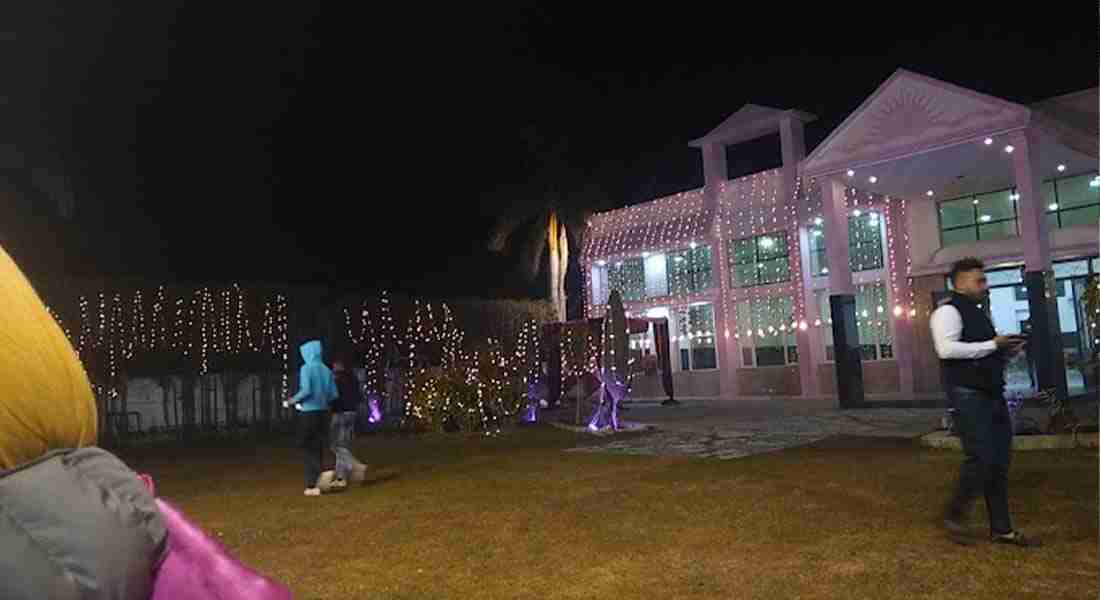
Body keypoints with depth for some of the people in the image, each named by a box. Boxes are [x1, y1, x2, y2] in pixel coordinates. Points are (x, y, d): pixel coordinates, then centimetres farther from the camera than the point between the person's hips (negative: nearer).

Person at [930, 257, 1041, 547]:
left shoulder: (978, 313, 20)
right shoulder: (948, 311, -8)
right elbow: (946, 349, -24)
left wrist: (1006, 352, 8)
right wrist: (993, 344, -19)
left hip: (992, 395, 9)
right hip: (968, 395, -9)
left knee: (999, 462, 10)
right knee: (981, 459, -11)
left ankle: (1001, 529, 17)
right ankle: (954, 515, 8)